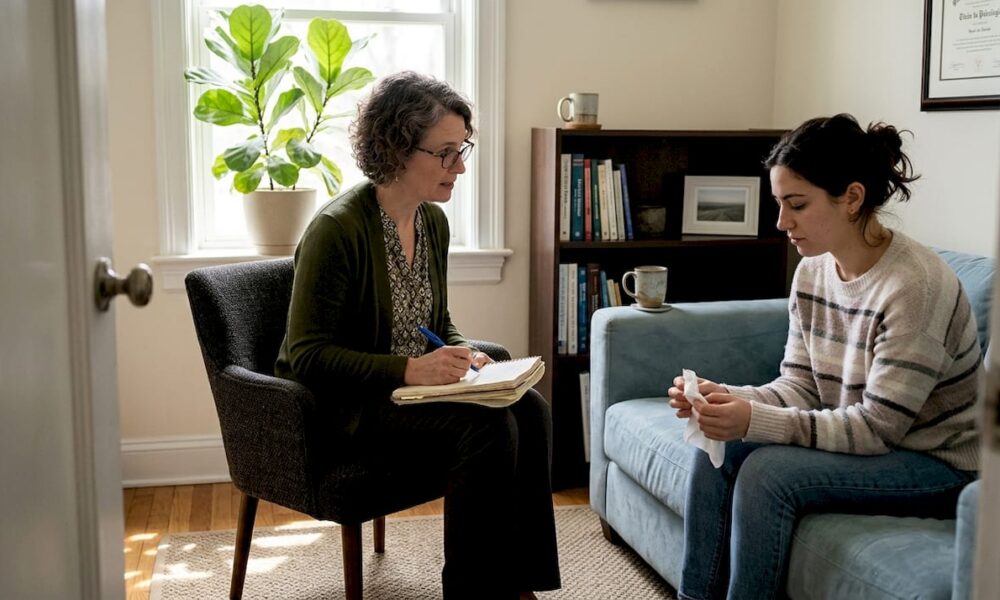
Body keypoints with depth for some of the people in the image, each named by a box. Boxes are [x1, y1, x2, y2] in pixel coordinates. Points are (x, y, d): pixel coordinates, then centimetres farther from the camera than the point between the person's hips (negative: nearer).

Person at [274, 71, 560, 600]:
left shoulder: (433, 220, 7)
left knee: (530, 410, -17)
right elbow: (307, 355, -18)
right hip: (345, 404, -7)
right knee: (487, 428, -28)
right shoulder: (337, 228, -18)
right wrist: (409, 370, -26)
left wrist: (462, 355, -5)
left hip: (412, 386, 7)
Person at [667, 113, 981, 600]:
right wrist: (729, 399, -20)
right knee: (717, 448, -8)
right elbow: (799, 387, 0)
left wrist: (754, 421, -31)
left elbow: (877, 428, -25)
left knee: (767, 471, -24)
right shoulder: (812, 272, -2)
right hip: (861, 440, 7)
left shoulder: (915, 285, -25)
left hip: (936, 464, -7)